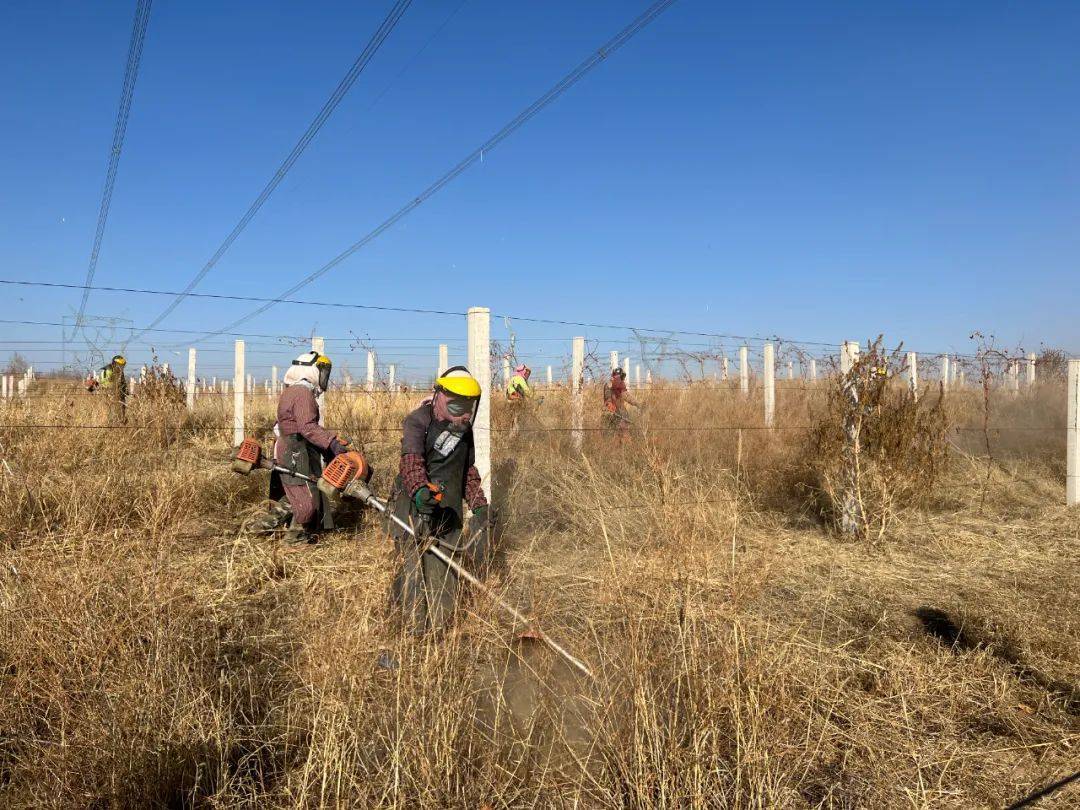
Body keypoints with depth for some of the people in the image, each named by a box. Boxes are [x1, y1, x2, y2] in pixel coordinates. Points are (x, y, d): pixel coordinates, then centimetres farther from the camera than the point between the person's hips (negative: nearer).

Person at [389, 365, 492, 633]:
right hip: (415, 501, -6)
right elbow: (411, 459, -24)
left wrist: (479, 505, 19)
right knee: (416, 561, -9)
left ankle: (440, 620, 16)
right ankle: (415, 622, -1)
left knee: (447, 562, 5)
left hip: (449, 507, 6)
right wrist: (420, 489, -42)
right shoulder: (418, 421, -8)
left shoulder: (464, 430, 16)